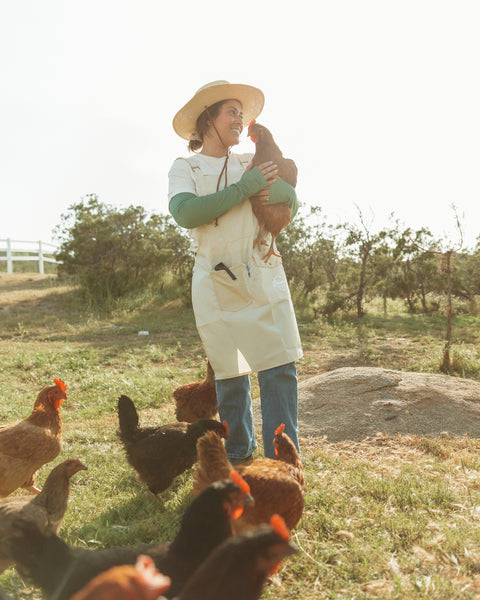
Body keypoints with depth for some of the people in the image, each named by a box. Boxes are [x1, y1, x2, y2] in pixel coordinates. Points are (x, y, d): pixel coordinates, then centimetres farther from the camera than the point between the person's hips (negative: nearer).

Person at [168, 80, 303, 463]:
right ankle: (238, 453, 26)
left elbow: (294, 202, 13)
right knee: (229, 373, 6)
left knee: (279, 367, -6)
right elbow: (185, 213, -14)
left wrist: (281, 191, -11)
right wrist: (243, 189, -16)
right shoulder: (185, 168, 5)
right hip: (216, 281, -2)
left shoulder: (252, 164, 13)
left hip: (263, 275, 2)